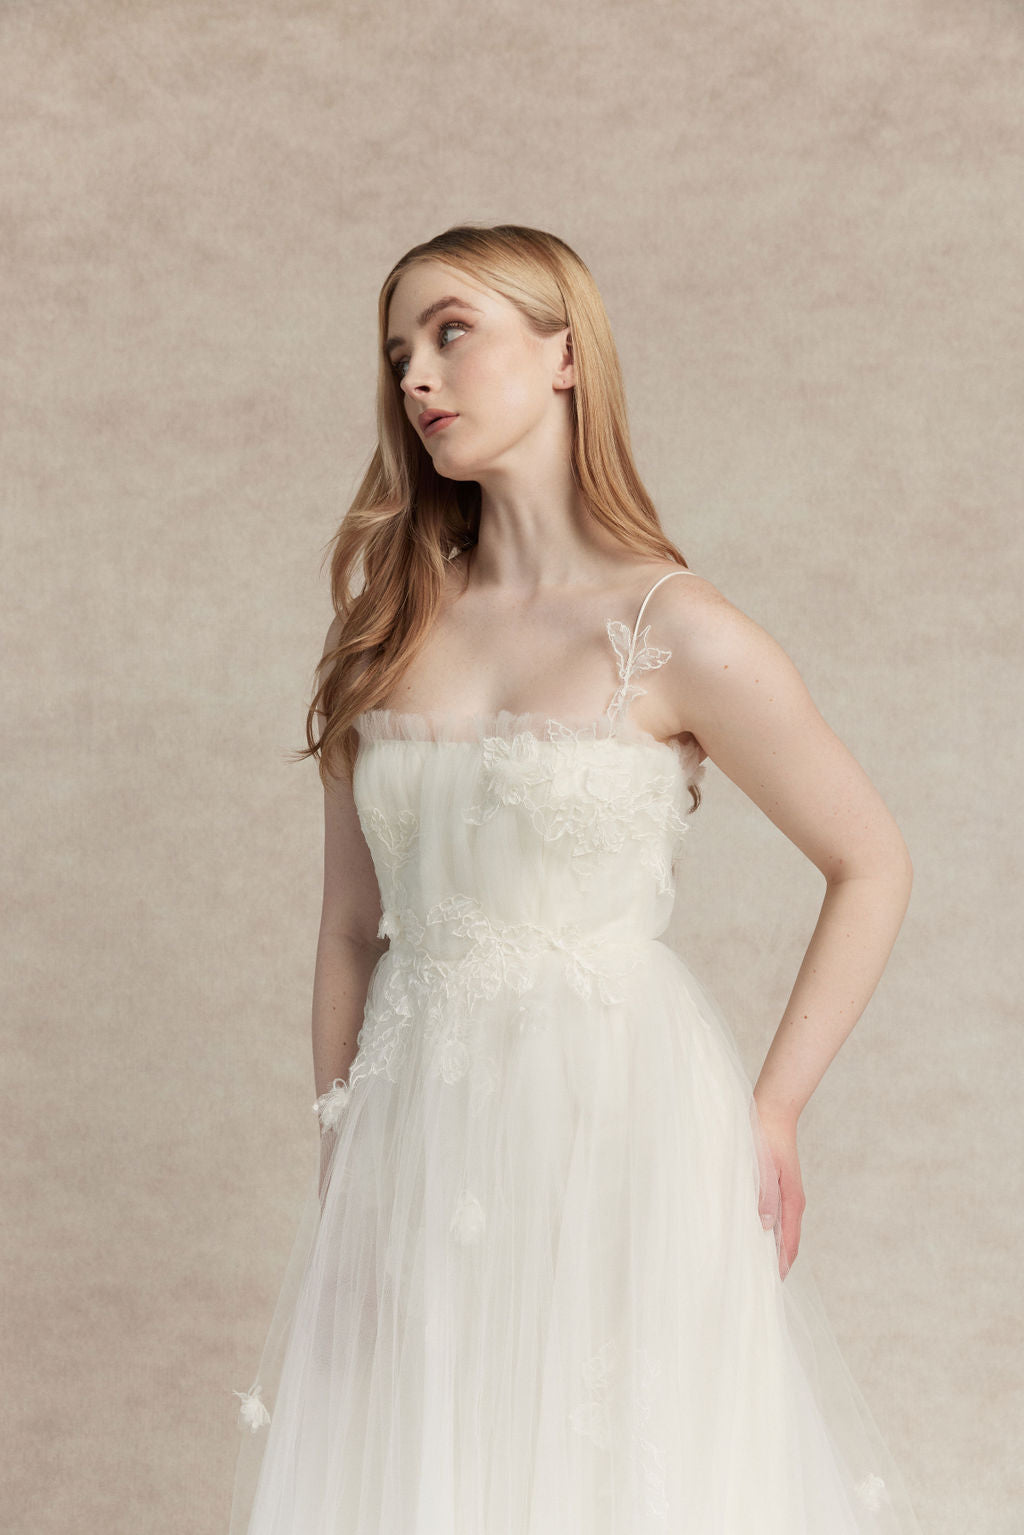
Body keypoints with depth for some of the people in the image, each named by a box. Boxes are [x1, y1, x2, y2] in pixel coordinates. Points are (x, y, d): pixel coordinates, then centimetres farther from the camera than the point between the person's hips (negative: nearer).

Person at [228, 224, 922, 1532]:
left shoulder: (678, 637, -8)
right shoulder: (394, 622, 5)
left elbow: (871, 865, 0)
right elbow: (351, 928, 8)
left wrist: (770, 1115, -2)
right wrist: (338, 1171, 6)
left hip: (617, 1123, -4)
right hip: (420, 1138, 4)